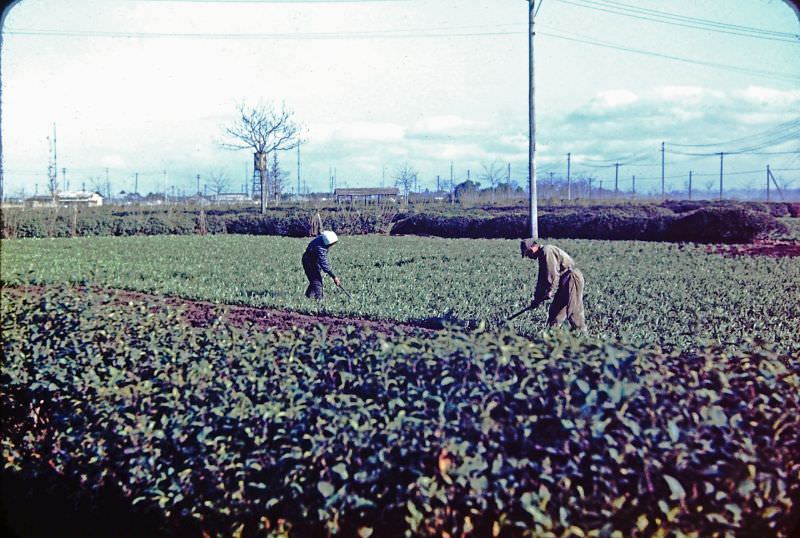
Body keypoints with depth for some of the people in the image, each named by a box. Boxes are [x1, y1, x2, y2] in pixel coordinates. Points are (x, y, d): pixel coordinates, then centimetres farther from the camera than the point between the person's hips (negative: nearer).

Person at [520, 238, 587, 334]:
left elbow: (553, 274, -21)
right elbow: (542, 278, 20)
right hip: (565, 282, 10)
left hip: (572, 278, -10)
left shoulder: (547, 251, -15)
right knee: (555, 309, 11)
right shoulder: (542, 255, 17)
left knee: (574, 311, -10)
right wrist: (537, 297, 17)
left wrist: (549, 291, -10)